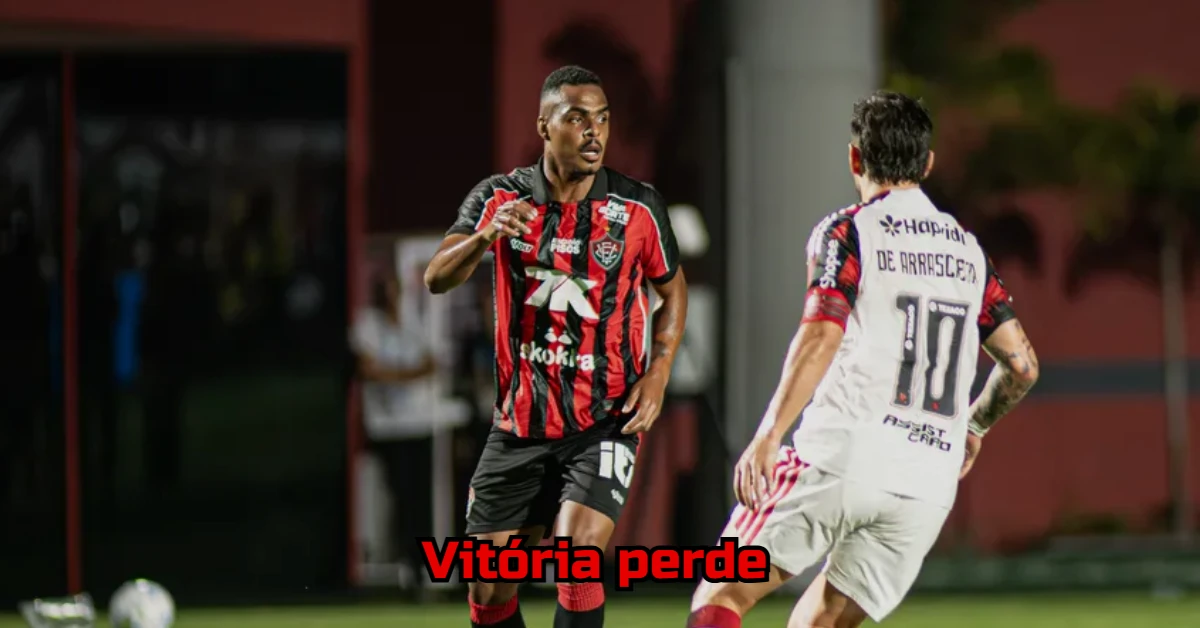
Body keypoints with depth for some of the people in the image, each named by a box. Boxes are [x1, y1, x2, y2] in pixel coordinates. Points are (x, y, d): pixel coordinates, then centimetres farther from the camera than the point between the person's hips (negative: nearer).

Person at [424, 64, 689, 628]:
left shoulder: (638, 207, -5)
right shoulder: (500, 199, -3)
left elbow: (672, 289, 11)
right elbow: (437, 279, -13)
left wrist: (657, 375, -3)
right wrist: (485, 237, -33)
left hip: (605, 419, -2)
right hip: (519, 423, 2)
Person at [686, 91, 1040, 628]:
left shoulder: (846, 232, 2)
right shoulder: (967, 250, 19)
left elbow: (820, 338, -14)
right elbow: (1022, 365, 23)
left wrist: (768, 436, -21)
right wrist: (973, 428, 41)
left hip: (842, 460, -5)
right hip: (930, 484, 5)